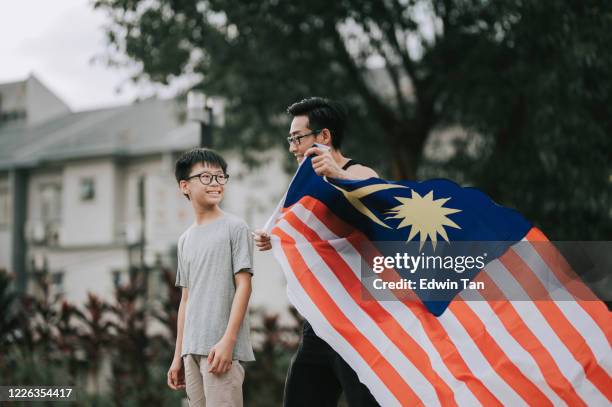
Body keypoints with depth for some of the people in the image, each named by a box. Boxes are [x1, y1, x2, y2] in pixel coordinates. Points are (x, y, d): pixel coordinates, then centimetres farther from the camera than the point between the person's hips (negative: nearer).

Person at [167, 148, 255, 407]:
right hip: (192, 349, 6)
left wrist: (228, 339, -16)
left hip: (221, 346, -6)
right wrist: (178, 355, 15)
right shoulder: (185, 239, 18)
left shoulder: (234, 227, 0)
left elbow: (243, 286, -7)